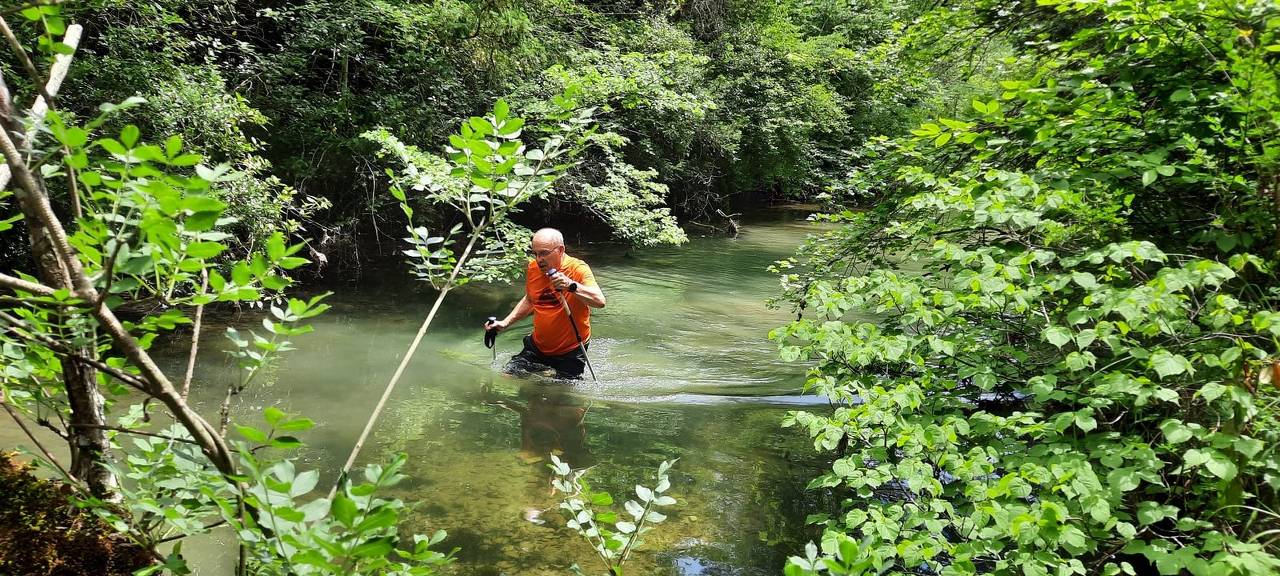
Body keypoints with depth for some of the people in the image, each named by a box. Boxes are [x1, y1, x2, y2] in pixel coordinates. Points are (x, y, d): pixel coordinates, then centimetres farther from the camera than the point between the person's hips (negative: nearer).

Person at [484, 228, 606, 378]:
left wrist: (571, 285, -44)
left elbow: (600, 301, -32)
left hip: (570, 352, -5)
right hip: (537, 347, 5)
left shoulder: (577, 269, -17)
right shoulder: (533, 268, 0)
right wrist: (505, 323, 10)